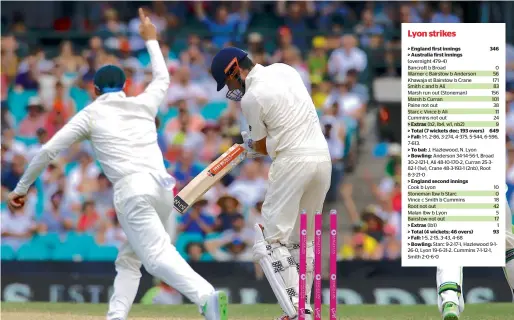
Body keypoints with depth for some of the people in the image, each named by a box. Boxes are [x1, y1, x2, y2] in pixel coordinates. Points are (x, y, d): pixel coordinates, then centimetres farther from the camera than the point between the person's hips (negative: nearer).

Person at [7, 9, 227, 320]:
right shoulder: (144, 104, 22)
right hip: (162, 187, 5)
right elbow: (163, 79, 45)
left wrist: (22, 187, 19)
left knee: (158, 256, -19)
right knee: (129, 259, 20)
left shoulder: (90, 115, 12)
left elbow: (48, 150, 10)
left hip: (132, 190, -5)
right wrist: (151, 40, 57)